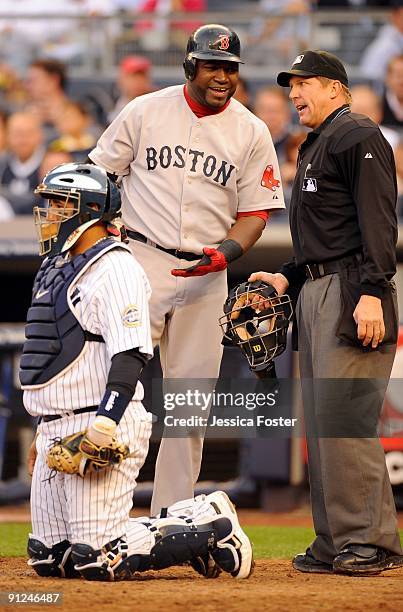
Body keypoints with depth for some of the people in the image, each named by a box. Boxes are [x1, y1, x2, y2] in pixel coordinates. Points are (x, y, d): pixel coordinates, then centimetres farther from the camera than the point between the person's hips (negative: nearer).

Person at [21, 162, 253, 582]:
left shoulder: (114, 269, -11)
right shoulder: (58, 269, 19)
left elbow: (131, 354, -21)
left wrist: (105, 420, -30)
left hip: (103, 431, -10)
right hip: (59, 430, 10)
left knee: (100, 561, -16)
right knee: (47, 559, 8)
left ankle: (210, 528, 2)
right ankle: (184, 521, 16)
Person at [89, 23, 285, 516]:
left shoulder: (251, 133, 5)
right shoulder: (144, 112, 2)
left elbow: (255, 211, 6)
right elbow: (101, 174, 9)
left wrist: (226, 252, -13)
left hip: (207, 273, 2)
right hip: (141, 260, -2)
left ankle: (171, 515, 10)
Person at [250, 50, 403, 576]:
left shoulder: (358, 136, -7)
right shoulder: (314, 147, 23)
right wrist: (288, 277, 17)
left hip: (351, 293, -10)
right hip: (315, 292, 10)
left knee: (344, 415, -14)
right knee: (320, 419, 8)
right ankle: (336, 543, 11)